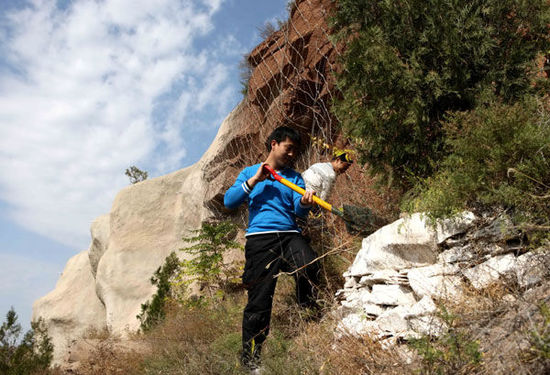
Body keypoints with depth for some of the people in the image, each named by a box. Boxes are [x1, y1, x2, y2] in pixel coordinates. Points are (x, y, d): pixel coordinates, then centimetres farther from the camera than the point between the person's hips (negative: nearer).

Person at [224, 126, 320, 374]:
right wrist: (254, 180, -4)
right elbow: (229, 201, 4)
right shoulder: (250, 172, 17)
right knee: (259, 300, -6)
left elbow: (298, 211, 4)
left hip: (290, 235, 2)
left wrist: (305, 203, -20)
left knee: (310, 267, -29)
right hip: (260, 238, -2)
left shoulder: (294, 177, 20)